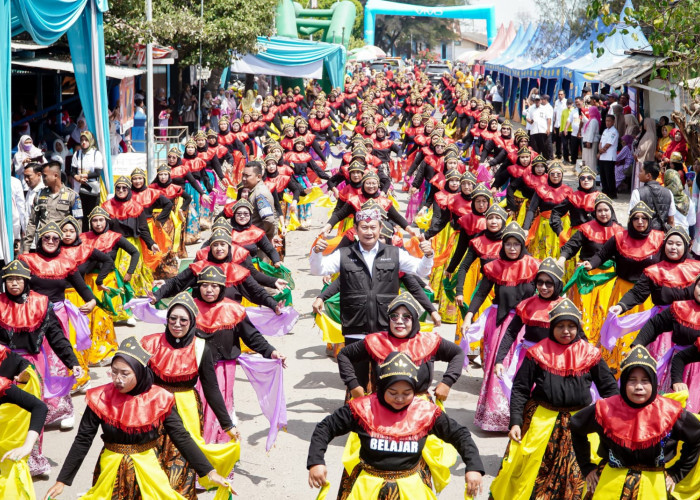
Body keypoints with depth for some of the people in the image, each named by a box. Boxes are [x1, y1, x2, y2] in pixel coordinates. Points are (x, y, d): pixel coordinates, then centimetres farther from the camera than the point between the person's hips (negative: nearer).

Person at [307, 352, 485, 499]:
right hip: (367, 484, -1)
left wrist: (474, 467, -6)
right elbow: (325, 427, 0)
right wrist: (315, 462, -14)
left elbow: (459, 434, 7)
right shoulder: (363, 408, -6)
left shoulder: (426, 412, -3)